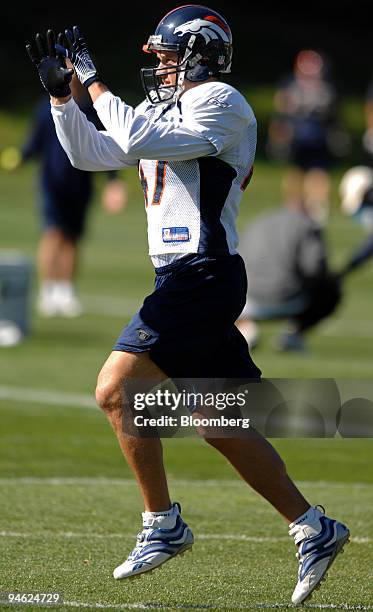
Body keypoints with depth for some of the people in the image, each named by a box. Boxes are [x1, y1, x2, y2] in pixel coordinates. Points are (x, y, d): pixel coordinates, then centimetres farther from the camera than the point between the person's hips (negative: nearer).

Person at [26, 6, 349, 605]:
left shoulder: (220, 102, -8)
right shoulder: (168, 111, 20)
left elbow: (139, 140, -21)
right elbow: (91, 153, 24)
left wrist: (93, 79, -14)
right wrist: (61, 91, 13)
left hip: (203, 278, -10)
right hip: (183, 280, 10)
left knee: (116, 391, -14)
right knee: (221, 426, 8)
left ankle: (163, 524, -7)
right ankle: (314, 528, 11)